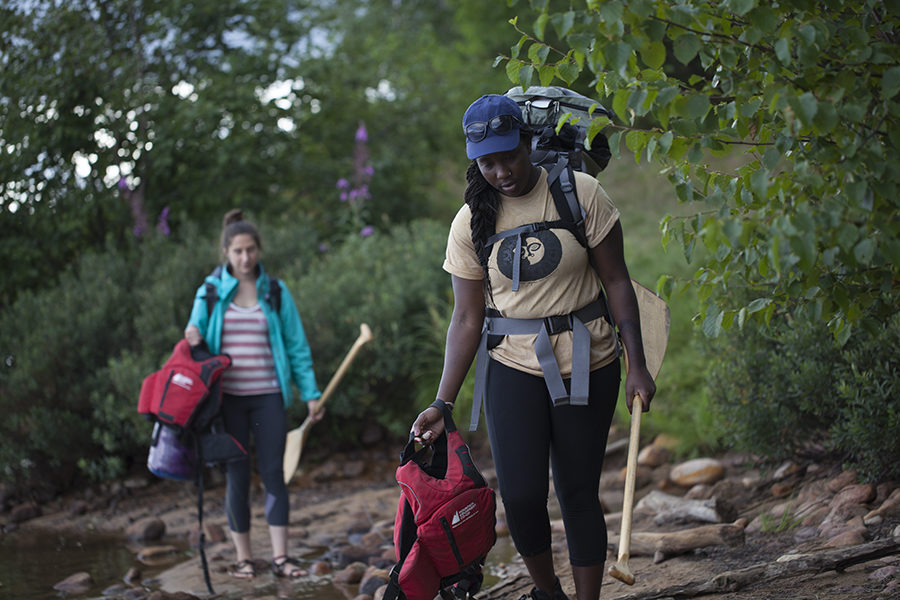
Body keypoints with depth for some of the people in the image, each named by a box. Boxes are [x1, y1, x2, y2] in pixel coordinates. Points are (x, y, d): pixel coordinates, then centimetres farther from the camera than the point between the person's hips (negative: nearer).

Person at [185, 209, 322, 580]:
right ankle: (243, 557, 9)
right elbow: (198, 333, 11)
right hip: (228, 397, 0)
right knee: (237, 476, 3)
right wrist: (193, 339, -13)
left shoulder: (275, 292, 6)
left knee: (273, 472, -3)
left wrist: (310, 392, 3)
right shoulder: (211, 291, 4)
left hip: (268, 395, 0)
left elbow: (296, 345, 8)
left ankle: (280, 557, -2)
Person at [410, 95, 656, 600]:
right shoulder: (470, 222, 0)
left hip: (586, 367, -1)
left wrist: (637, 366, -7)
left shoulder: (580, 194, -5)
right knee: (520, 496, -7)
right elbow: (468, 318, 0)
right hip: (513, 368, 1)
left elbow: (617, 280, -2)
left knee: (579, 494, 1)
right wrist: (443, 403, -6)